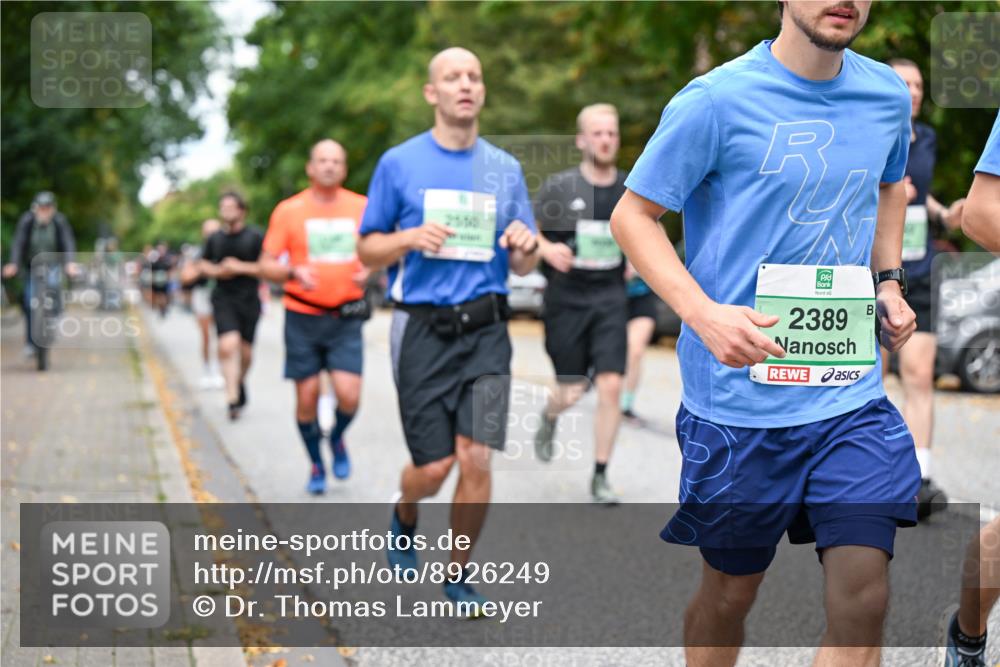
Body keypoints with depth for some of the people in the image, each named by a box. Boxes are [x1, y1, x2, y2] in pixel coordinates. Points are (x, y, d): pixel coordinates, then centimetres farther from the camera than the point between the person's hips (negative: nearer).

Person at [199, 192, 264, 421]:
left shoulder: (255, 237, -2)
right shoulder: (215, 238, 8)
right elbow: (203, 264, 19)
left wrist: (241, 267, -14)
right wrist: (217, 271, -2)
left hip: (249, 300, -1)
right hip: (223, 299, 1)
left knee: (245, 352, 8)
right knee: (228, 346, -18)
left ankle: (240, 382, 38)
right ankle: (233, 398, -18)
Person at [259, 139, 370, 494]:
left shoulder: (362, 207, 3)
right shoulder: (288, 210, -1)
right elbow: (266, 266, 0)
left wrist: (370, 272, -8)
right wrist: (293, 271, -20)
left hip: (346, 318, 0)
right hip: (303, 318, 0)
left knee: (348, 395, -12)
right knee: (307, 398, 3)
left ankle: (337, 438, 22)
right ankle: (316, 464, 26)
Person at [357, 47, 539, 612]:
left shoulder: (506, 168, 9)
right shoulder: (399, 163, 2)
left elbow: (522, 267, 13)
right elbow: (368, 251, 5)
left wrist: (526, 246, -10)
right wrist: (411, 238, -15)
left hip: (487, 331, 2)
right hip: (423, 330, -2)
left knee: (476, 460, -7)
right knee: (434, 467, -1)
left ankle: (459, 573, 13)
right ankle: (405, 519, 34)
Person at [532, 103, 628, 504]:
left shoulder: (630, 190, 5)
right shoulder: (559, 187, -4)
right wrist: (548, 249, -21)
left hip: (609, 298, 2)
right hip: (566, 298, -2)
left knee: (611, 385, -10)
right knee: (572, 391, 3)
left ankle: (600, 476, 2)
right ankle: (549, 418, 42)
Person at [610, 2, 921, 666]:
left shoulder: (888, 95, 4)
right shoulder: (716, 100, -12)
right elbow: (632, 215, -5)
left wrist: (889, 279, 10)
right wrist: (705, 314, -19)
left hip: (853, 394, 4)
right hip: (739, 395, -3)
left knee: (863, 597, -5)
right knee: (730, 592, 12)